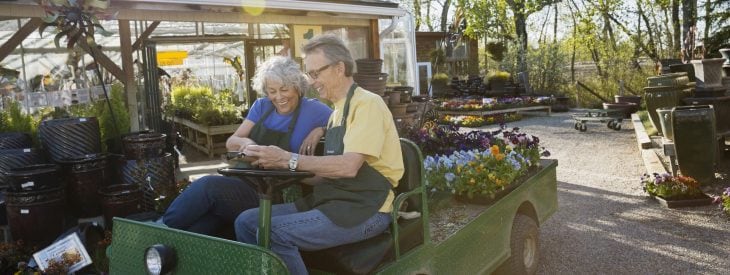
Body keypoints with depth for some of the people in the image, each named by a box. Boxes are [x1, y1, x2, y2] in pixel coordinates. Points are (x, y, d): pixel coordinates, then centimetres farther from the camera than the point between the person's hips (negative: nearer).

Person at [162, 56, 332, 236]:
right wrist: (245, 142, -15)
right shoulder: (261, 106, 13)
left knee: (209, 185, -26)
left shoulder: (312, 109, 1)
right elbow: (231, 142, 8)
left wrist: (320, 129, -15)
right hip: (242, 181, 4)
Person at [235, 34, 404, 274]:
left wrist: (289, 159, -23)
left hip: (364, 209, -8)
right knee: (247, 222, -2)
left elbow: (348, 167, -23)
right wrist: (281, 168, 2)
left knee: (274, 232, -25)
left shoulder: (367, 104, -10)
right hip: (331, 201, 9)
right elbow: (330, 172, 15)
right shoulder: (337, 112, 18)